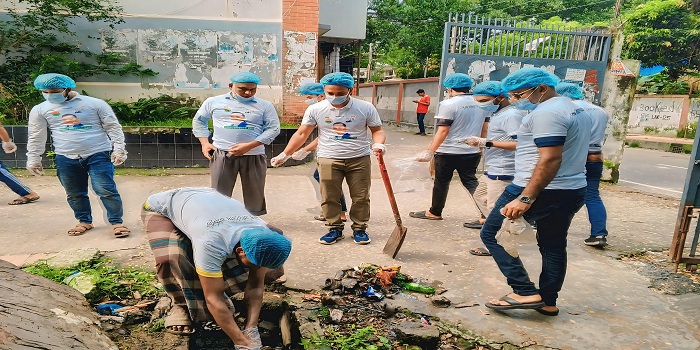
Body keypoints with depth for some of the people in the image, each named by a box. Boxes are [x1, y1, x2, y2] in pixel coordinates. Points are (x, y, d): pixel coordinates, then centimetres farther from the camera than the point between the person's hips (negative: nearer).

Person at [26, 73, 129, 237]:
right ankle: (85, 221, 28)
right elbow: (36, 136, 13)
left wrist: (119, 149, -8)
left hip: (99, 155, -3)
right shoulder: (40, 110, 7)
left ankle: (117, 222, 3)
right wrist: (33, 159, 13)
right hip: (66, 159, 4)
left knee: (106, 190, -8)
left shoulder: (95, 103, -3)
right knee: (75, 194, 11)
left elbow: (113, 127, -1)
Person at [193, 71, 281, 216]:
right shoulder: (214, 102, 9)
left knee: (254, 196, 6)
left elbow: (273, 128, -1)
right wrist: (204, 143, 6)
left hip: (254, 155, 0)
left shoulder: (265, 106, 5)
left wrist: (249, 146, -11)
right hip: (222, 155, 0)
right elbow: (198, 121, 21)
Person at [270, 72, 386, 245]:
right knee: (329, 198, 3)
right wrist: (285, 154, 6)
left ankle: (359, 229, 22)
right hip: (328, 160, 0)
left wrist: (378, 144, -19)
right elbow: (302, 134, 5)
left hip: (359, 159, 0)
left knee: (361, 198, 5)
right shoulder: (316, 109, -3)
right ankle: (334, 228, 20)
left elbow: (377, 130, 4)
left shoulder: (366, 108, -4)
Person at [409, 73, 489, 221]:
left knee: (441, 183, 9)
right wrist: (480, 147, 23)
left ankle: (435, 212, 24)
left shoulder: (448, 104, -14)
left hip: (448, 152, -5)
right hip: (472, 152, 6)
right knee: (471, 183, 13)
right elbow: (484, 130, 10)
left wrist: (429, 152, -16)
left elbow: (442, 131, -18)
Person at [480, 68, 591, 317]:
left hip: (542, 191, -11)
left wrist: (525, 198, -26)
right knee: (554, 246, 18)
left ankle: (525, 292, -2)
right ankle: (548, 302, 28)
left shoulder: (546, 113, -17)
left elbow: (550, 159, -25)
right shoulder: (574, 109, 17)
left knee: (491, 233, 0)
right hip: (574, 191, 11)